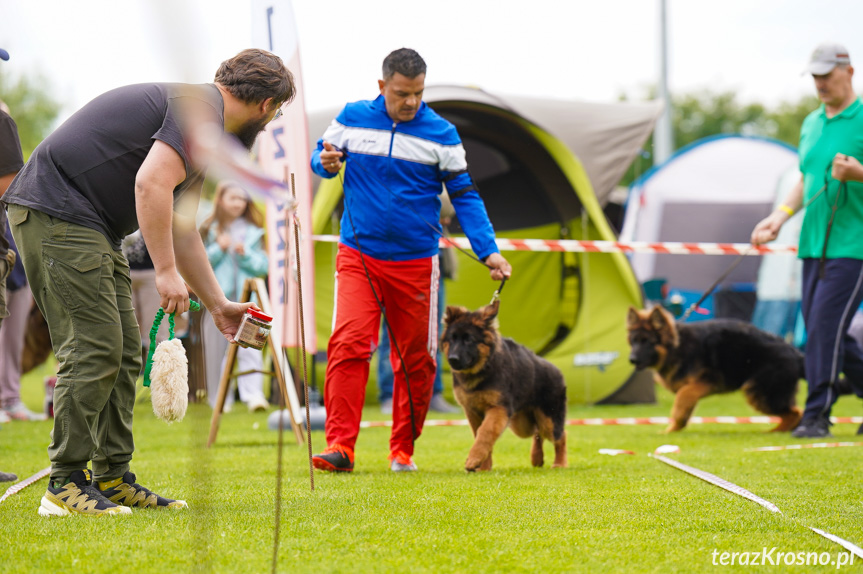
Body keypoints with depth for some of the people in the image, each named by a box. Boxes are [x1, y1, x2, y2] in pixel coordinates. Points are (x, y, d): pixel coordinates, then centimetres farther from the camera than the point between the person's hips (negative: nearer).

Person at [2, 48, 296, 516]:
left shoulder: (199, 116, 21)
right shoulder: (201, 109, -11)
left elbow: (181, 229, 28)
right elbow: (150, 184, -25)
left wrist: (218, 306, 31)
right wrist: (166, 272, -21)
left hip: (89, 225, 11)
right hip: (55, 213, -11)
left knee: (123, 355, 10)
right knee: (93, 350, -10)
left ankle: (112, 478, 14)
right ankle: (65, 484, -6)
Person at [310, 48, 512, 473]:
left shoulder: (441, 134, 0)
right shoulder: (353, 119, 2)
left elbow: (465, 196, 2)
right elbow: (322, 157, 15)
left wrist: (488, 251, -8)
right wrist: (326, 163, -11)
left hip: (415, 262, 1)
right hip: (358, 257, -1)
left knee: (417, 358, 6)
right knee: (348, 343, -17)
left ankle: (403, 450, 20)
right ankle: (340, 447, -18)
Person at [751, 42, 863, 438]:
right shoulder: (812, 123, 15)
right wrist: (780, 216, 12)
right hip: (814, 242, 8)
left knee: (826, 324, -13)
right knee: (818, 328, 8)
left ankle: (817, 415, -8)